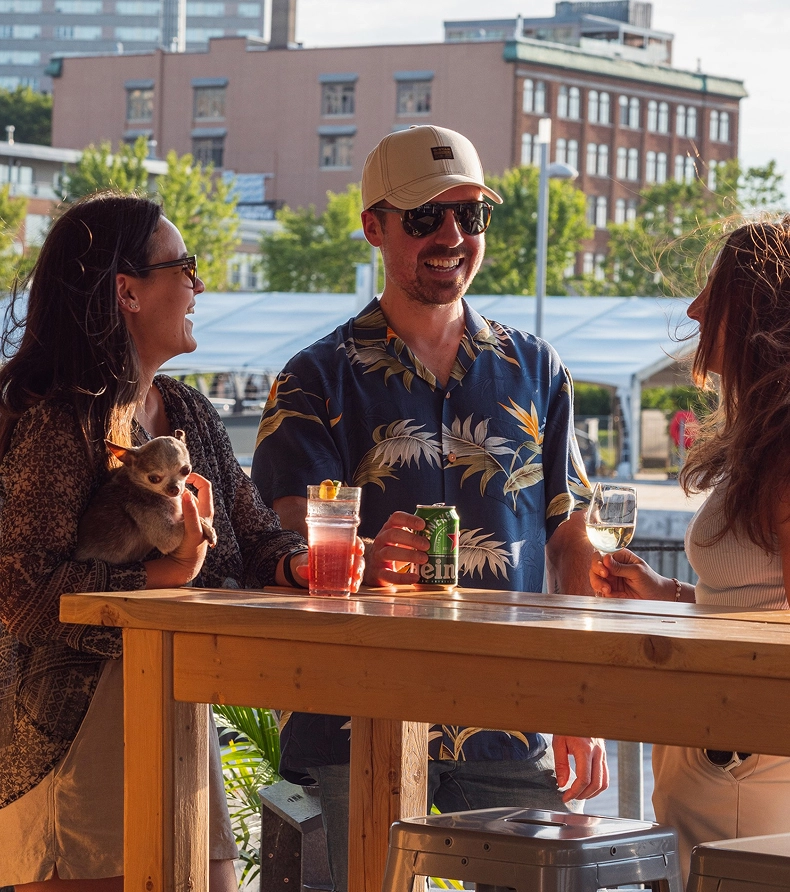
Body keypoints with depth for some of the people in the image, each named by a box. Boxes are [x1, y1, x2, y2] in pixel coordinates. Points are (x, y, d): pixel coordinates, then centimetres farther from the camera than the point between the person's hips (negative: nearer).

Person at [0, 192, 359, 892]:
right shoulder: (60, 425, -13)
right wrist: (165, 575, -24)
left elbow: (252, 532, 9)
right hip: (82, 724, -8)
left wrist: (297, 563, -13)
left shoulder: (192, 415, 14)